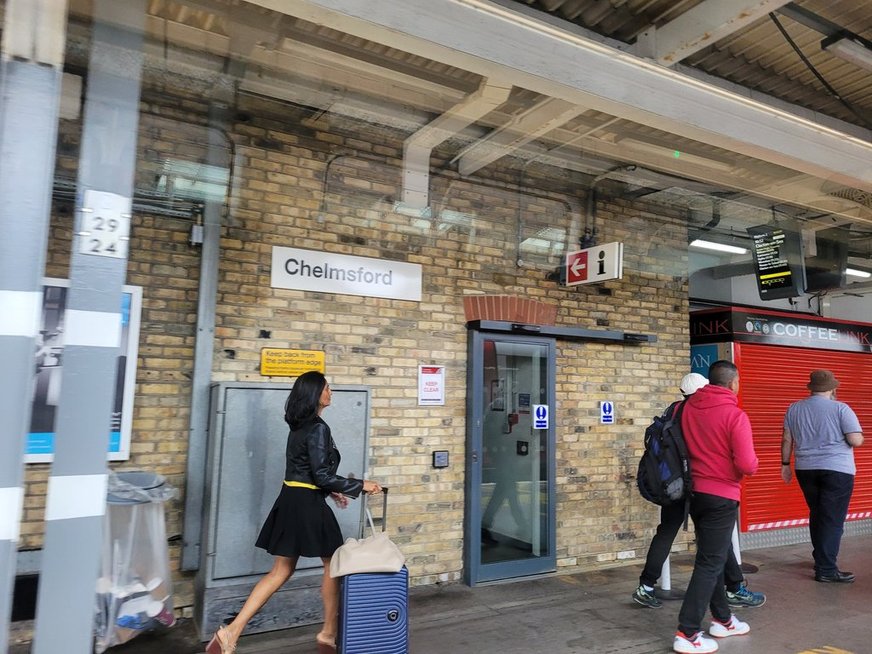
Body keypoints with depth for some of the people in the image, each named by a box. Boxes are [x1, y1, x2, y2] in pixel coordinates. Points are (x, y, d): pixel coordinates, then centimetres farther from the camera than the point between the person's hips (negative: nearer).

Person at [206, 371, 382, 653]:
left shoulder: (298, 426, 11)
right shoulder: (318, 429, -18)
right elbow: (322, 476, -20)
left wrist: (331, 491, 20)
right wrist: (361, 485, -12)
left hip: (291, 502, 9)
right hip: (307, 505, -9)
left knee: (281, 571, 13)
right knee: (334, 564, 11)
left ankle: (232, 630, 10)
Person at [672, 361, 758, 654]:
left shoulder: (688, 408, 0)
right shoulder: (735, 415, -16)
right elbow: (747, 465, -19)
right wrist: (752, 464, 3)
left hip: (695, 492, 6)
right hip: (722, 496, -6)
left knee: (712, 557, 20)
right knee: (710, 563, 0)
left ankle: (722, 619, 34)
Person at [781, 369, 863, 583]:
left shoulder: (794, 409, 6)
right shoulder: (841, 408, -8)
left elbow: (787, 440, 8)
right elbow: (857, 441, -11)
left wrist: (785, 464, 16)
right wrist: (853, 433, 11)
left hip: (806, 469, 5)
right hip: (837, 470, -4)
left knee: (817, 516, 18)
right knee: (833, 520, -2)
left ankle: (821, 559, 27)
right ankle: (826, 570, -2)